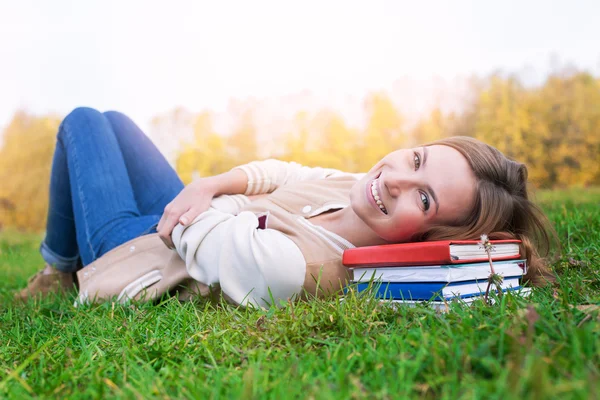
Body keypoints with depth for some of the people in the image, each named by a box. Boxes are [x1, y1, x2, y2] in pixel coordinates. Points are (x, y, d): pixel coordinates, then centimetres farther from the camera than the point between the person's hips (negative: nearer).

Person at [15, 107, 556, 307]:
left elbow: (196, 236, -31)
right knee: (111, 118, 27)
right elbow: (281, 172, -7)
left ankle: (58, 272, 31)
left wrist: (195, 197, -12)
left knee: (82, 121, 11)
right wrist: (208, 185, -21)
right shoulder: (358, 188, -21)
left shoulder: (291, 267, -45)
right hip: (174, 222, 7)